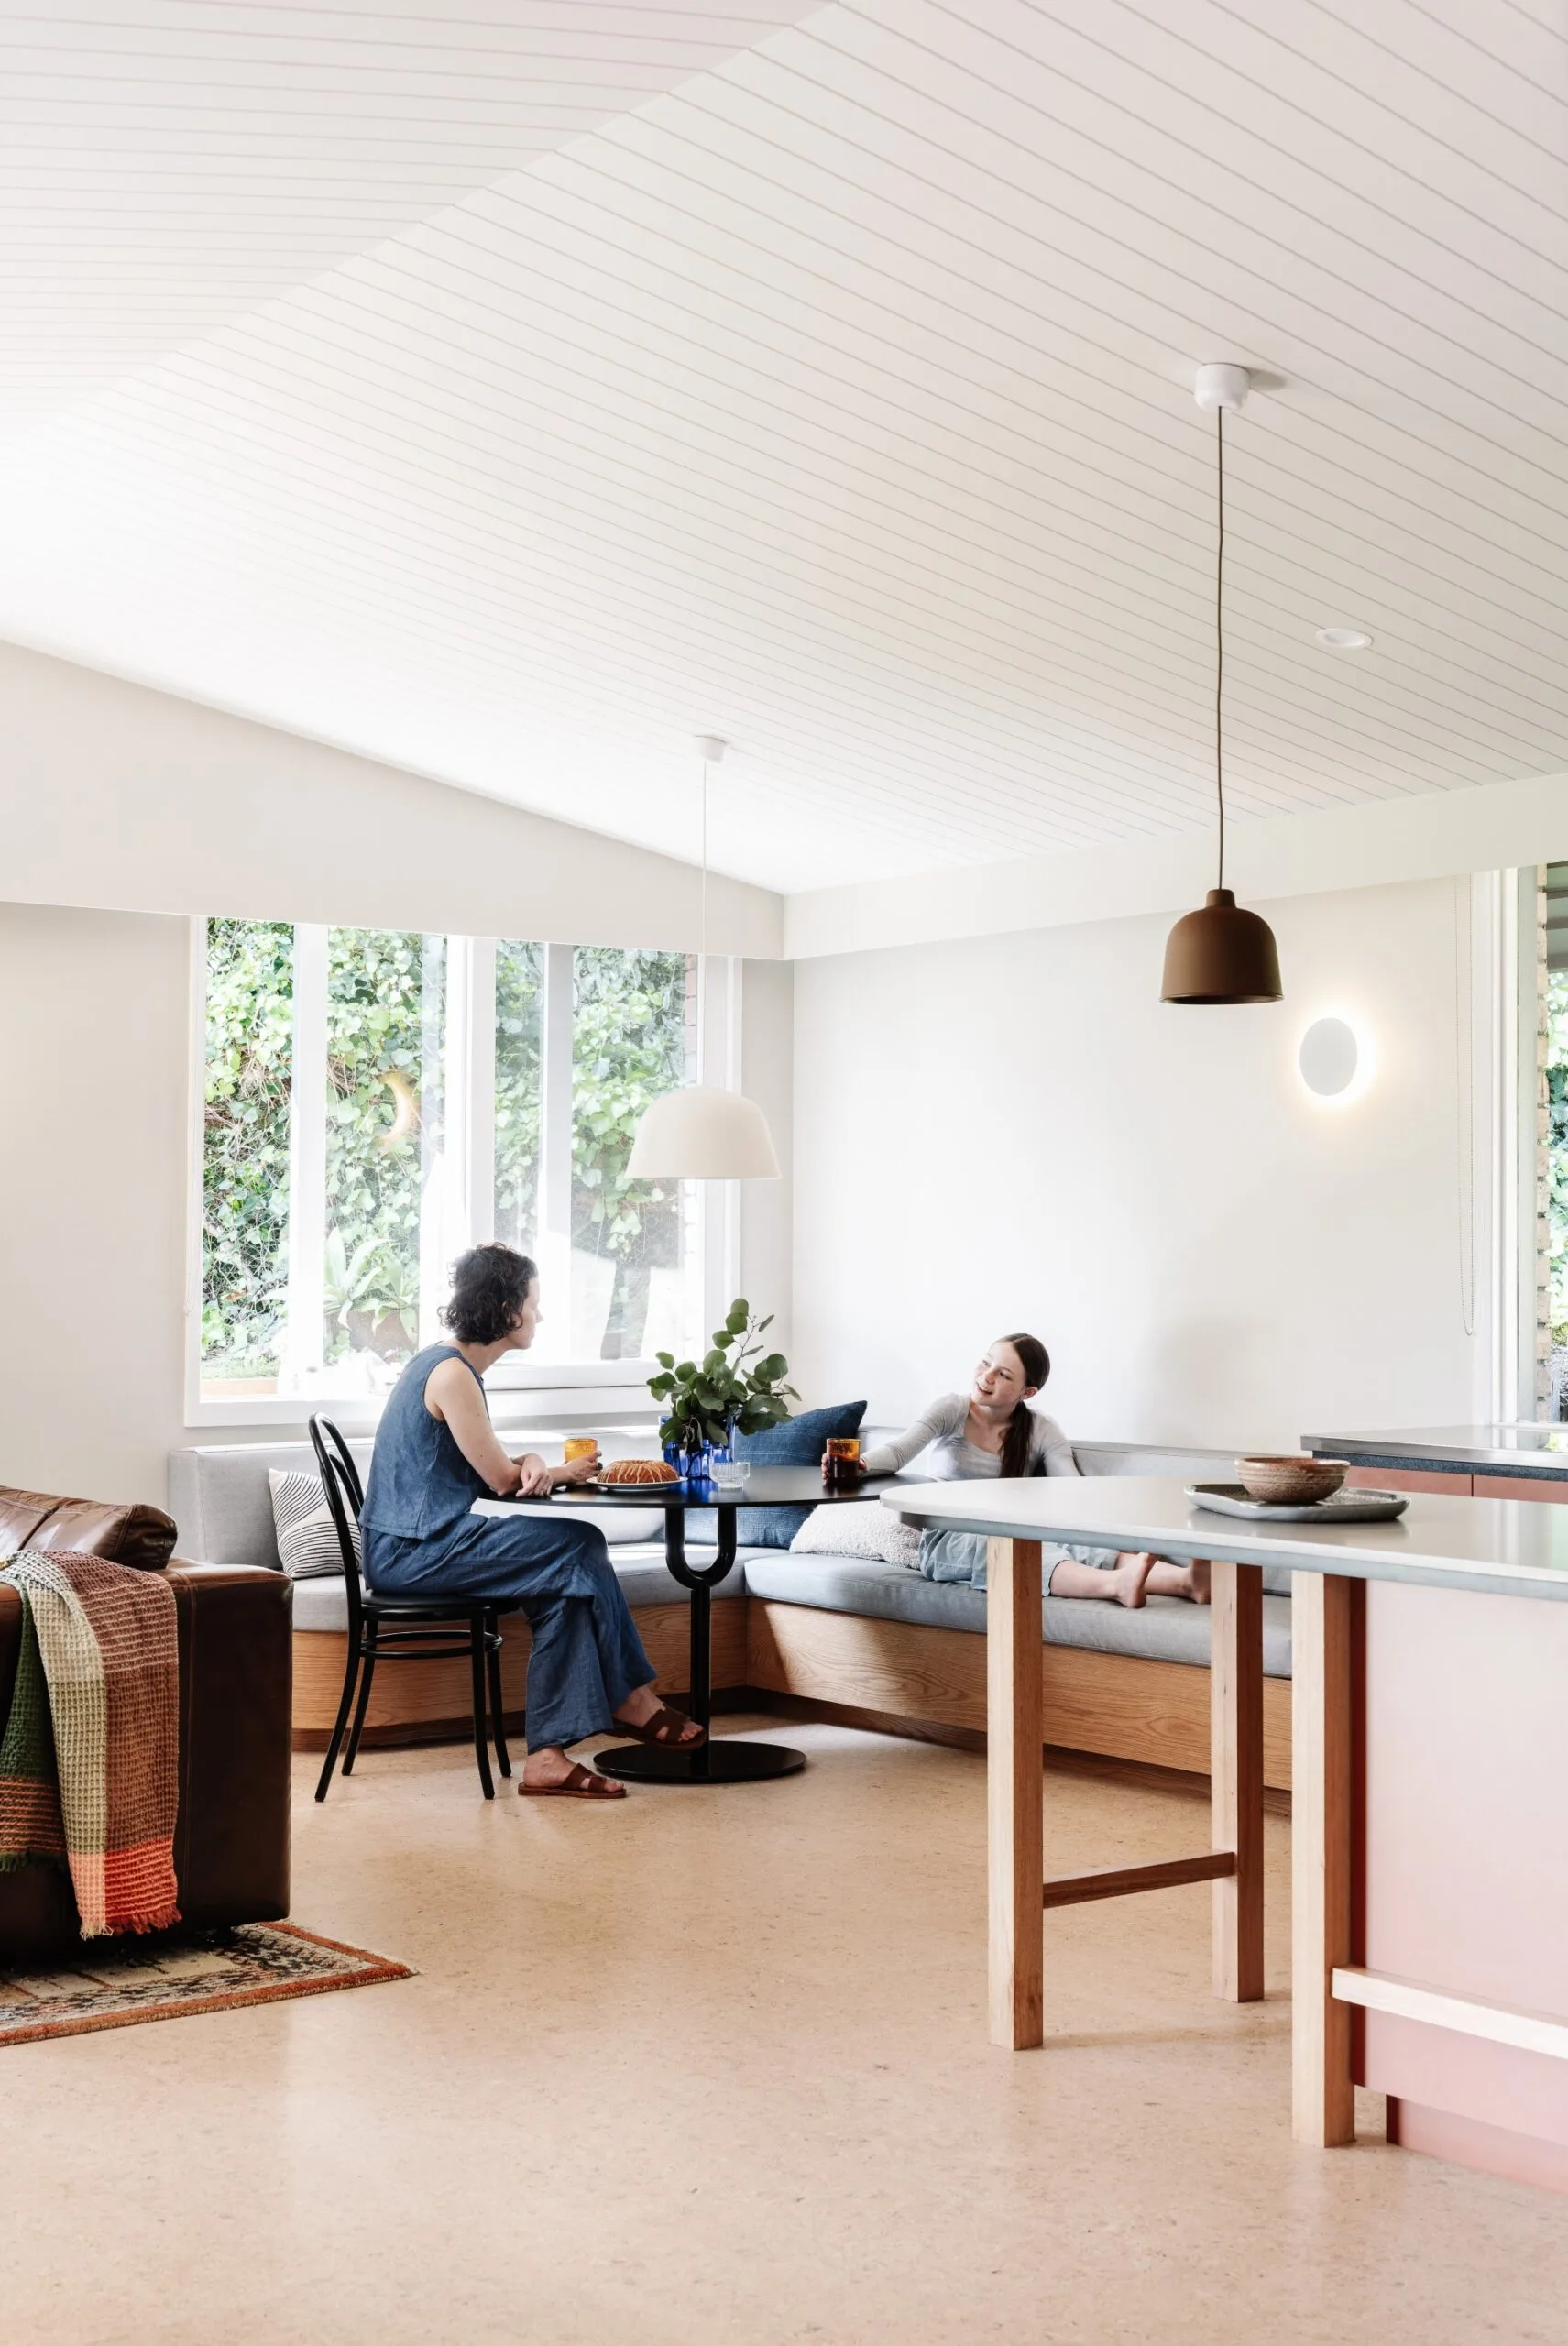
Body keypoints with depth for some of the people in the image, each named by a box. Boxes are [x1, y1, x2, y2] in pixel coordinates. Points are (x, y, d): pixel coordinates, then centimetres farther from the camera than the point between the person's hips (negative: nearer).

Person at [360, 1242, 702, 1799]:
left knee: (568, 1571, -4)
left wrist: (531, 1464, -6)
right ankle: (632, 1700, 1)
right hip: (411, 1551, -10)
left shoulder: (446, 1363, 15)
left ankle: (549, 1755, -9)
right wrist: (562, 1472, 6)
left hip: (415, 1546, 10)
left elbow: (489, 1470, 17)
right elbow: (501, 1480, -13)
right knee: (578, 1549, -13)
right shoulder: (451, 1374, -16)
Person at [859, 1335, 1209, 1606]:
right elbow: (898, 1452, -13)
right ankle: (1115, 1584, -65)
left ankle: (1187, 1580, -56)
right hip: (946, 1544, -2)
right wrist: (862, 1463, -36)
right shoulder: (952, 1410, 1)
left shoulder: (1043, 1432, 6)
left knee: (1077, 1543, -31)